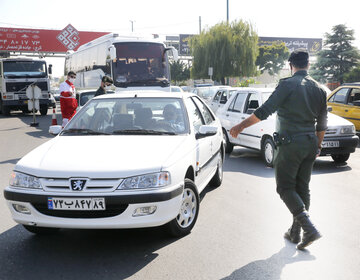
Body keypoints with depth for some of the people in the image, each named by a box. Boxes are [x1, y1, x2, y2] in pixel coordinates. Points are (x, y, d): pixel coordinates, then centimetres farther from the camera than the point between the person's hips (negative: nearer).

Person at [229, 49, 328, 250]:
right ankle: (295, 232, 22)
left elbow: (265, 111, -15)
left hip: (290, 144, -7)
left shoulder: (288, 85, -11)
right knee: (302, 188, 13)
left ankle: (309, 227, -11)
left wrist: (241, 126, -7)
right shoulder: (319, 89, 9)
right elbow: (322, 124, 15)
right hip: (310, 144, 7)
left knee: (285, 188, 1)